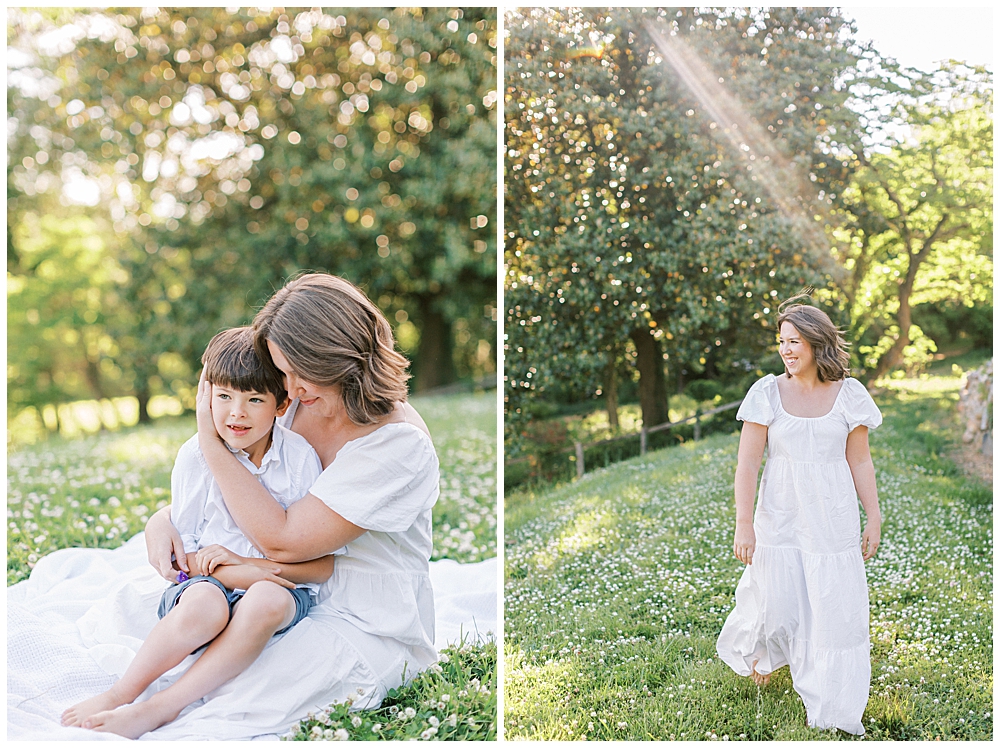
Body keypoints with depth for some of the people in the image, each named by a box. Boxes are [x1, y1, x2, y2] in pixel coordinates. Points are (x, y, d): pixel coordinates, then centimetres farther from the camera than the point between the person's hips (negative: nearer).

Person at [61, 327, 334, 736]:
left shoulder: (300, 459, -4)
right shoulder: (196, 455, -2)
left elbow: (323, 565, -4)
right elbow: (183, 549, 2)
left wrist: (244, 562, -15)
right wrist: (236, 575, -16)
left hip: (280, 584, 0)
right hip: (206, 580, 0)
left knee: (267, 601, -36)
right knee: (206, 603, -37)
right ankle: (118, 696, -25)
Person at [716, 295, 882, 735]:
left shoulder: (848, 394, -1)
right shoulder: (767, 393, -4)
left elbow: (859, 461, 5)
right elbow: (747, 463, -5)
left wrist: (874, 519, 4)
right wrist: (744, 525, -10)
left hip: (833, 518, 1)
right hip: (780, 515, 0)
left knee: (835, 608, 2)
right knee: (776, 600, 5)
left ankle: (833, 709, 16)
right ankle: (761, 649, 41)